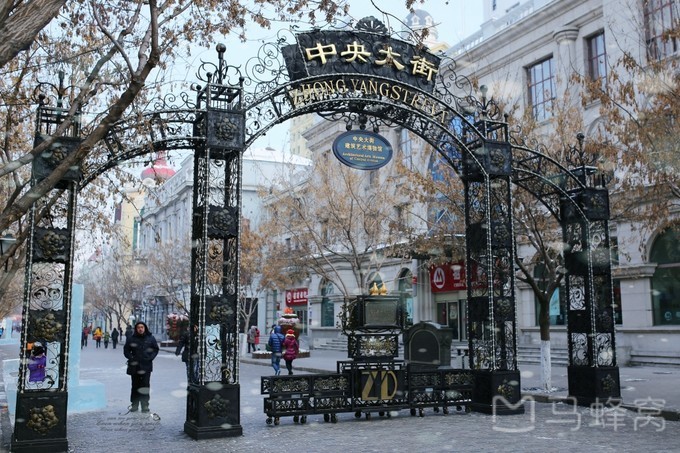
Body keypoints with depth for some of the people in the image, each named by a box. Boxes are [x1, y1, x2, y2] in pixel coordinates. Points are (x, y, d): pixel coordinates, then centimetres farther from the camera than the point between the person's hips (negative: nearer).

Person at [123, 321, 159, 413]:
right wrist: (131, 358, -6)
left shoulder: (150, 338, 4)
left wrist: (150, 357, -4)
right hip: (135, 366, 0)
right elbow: (126, 350, 9)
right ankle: (134, 405, 14)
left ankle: (145, 405, 3)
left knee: (145, 385, -3)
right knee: (135, 386, 6)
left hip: (146, 365, 0)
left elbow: (155, 349, 10)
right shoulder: (131, 339, 2)